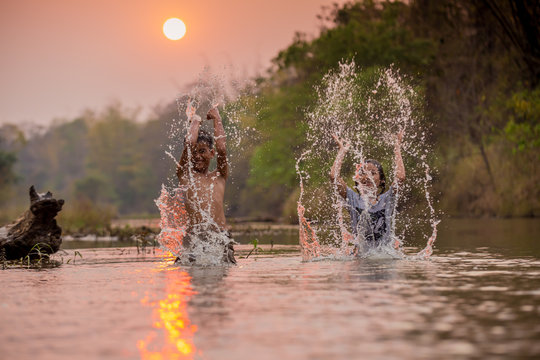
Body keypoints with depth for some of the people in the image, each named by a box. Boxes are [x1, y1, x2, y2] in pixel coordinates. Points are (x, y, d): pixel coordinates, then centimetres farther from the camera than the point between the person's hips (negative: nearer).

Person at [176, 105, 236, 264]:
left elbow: (221, 149, 5)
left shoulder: (219, 176, 18)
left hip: (221, 236, 1)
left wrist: (216, 118, 17)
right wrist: (196, 121, 19)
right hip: (193, 237, -1)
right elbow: (189, 144, 3)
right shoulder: (185, 174, 13)